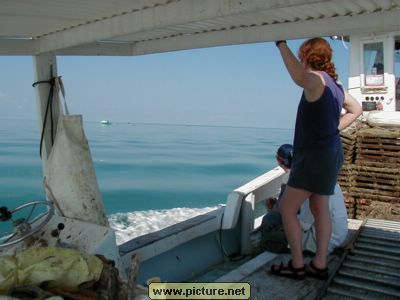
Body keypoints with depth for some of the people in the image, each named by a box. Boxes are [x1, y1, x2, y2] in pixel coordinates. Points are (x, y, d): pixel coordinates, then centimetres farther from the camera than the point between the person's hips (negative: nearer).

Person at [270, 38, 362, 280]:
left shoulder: (317, 79, -17)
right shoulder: (334, 83, 12)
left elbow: (300, 78, -43)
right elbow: (356, 109, 23)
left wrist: (282, 44, -36)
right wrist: (333, 129, 14)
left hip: (316, 156, -10)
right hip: (329, 153, 10)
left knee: (287, 208, -2)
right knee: (320, 209, 14)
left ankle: (297, 266, 6)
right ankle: (320, 265, 22)